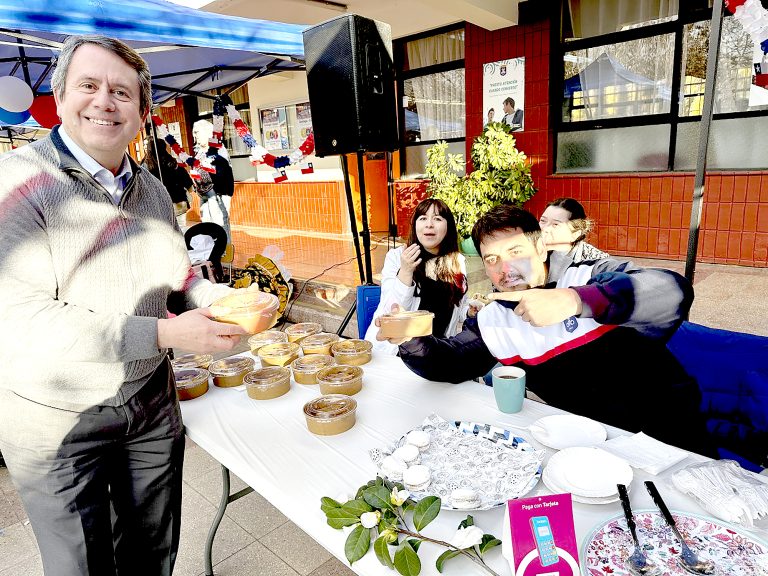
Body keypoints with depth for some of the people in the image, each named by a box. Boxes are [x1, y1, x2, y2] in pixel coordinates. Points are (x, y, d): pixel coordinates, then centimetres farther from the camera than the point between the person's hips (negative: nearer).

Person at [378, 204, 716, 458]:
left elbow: (674, 292, -28)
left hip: (663, 433, -4)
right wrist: (410, 340, -16)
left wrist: (575, 300, -43)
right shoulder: (492, 321, 5)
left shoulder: (591, 276, -13)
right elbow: (449, 361, 7)